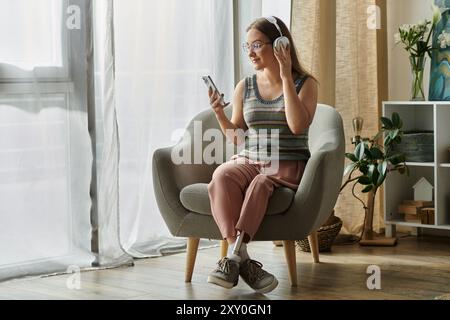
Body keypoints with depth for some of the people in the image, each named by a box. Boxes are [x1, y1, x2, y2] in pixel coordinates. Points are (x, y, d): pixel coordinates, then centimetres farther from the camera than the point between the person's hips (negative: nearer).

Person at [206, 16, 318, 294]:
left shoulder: (305, 84, 3)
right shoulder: (245, 87, 12)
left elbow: (298, 126, -14)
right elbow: (238, 138, 15)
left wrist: (286, 78, -14)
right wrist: (219, 113, -4)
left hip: (288, 166, -3)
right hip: (249, 162, 3)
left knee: (261, 183, -37)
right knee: (221, 176, -32)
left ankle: (234, 258, -40)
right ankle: (243, 261, -41)